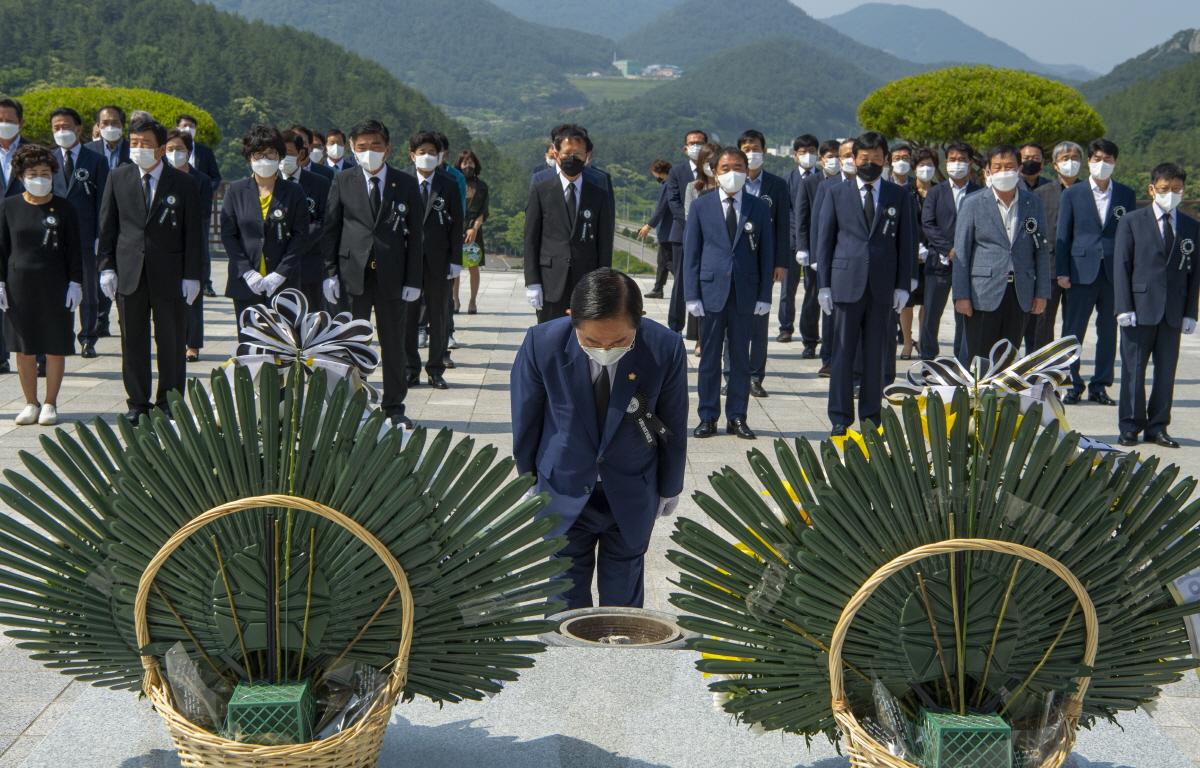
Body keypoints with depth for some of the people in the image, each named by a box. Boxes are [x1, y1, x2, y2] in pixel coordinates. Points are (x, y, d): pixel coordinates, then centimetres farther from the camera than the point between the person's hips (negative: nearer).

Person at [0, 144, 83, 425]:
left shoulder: (64, 208, 1)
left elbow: (74, 249, 2)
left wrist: (75, 283, -5)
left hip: (55, 285, -1)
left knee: (56, 346, 3)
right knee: (24, 347, 5)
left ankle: (50, 403, 15)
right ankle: (31, 403, 16)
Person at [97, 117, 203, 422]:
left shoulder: (183, 183, -1)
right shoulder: (118, 179, 6)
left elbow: (194, 233, -1)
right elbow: (107, 226, 8)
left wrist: (192, 276, -6)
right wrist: (107, 267, 1)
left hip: (169, 275, -2)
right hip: (129, 274, 2)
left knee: (171, 343, 4)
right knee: (133, 342, 7)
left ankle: (169, 404, 14)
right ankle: (138, 403, 17)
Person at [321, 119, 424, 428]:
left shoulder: (406, 184, 4)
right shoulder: (343, 181, 4)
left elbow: (414, 235, 3)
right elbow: (330, 229, 5)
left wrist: (413, 280, -2)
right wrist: (330, 273, -3)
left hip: (392, 275, 0)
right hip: (353, 273, 0)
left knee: (393, 344, 7)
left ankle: (394, 406, 18)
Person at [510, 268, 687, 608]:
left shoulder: (665, 348, -25)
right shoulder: (542, 344, -25)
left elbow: (674, 423, -6)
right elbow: (525, 419, -6)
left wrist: (670, 488, 7)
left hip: (632, 495, 0)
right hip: (564, 492, 0)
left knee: (623, 596, 17)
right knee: (565, 597, 9)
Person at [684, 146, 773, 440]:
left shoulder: (759, 208, 6)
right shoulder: (701, 206, 4)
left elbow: (767, 254, 6)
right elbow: (691, 253, 3)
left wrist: (764, 296, -1)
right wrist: (692, 294, -4)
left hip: (746, 293, 1)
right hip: (712, 291, 0)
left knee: (741, 358, 6)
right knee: (710, 357, 4)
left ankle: (737, 417, 14)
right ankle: (708, 417, 12)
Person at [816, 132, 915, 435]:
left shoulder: (899, 196, 9)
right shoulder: (836, 193, 7)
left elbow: (906, 242, 8)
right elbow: (824, 239, 6)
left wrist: (903, 285, 1)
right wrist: (824, 284, 0)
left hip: (883, 286, 1)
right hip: (846, 283, -1)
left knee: (876, 355, 5)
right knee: (843, 353, 1)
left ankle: (871, 417, 13)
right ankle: (840, 418, 8)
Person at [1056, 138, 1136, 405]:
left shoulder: (1126, 195, 9)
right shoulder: (1072, 195, 5)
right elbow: (1063, 235, 4)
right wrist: (1062, 272, -3)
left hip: (1115, 274, 2)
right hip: (1082, 272, -2)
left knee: (1108, 332, 6)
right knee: (1073, 332, -1)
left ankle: (1099, 386, 14)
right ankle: (1072, 384, 8)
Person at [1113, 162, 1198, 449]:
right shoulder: (1131, 222, 3)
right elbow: (1121, 266, -1)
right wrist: (1124, 307, -9)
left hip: (1173, 312, 3)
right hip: (1139, 307, -2)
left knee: (1166, 371, 6)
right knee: (1133, 370, 1)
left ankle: (1157, 427, 13)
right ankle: (1130, 427, 8)